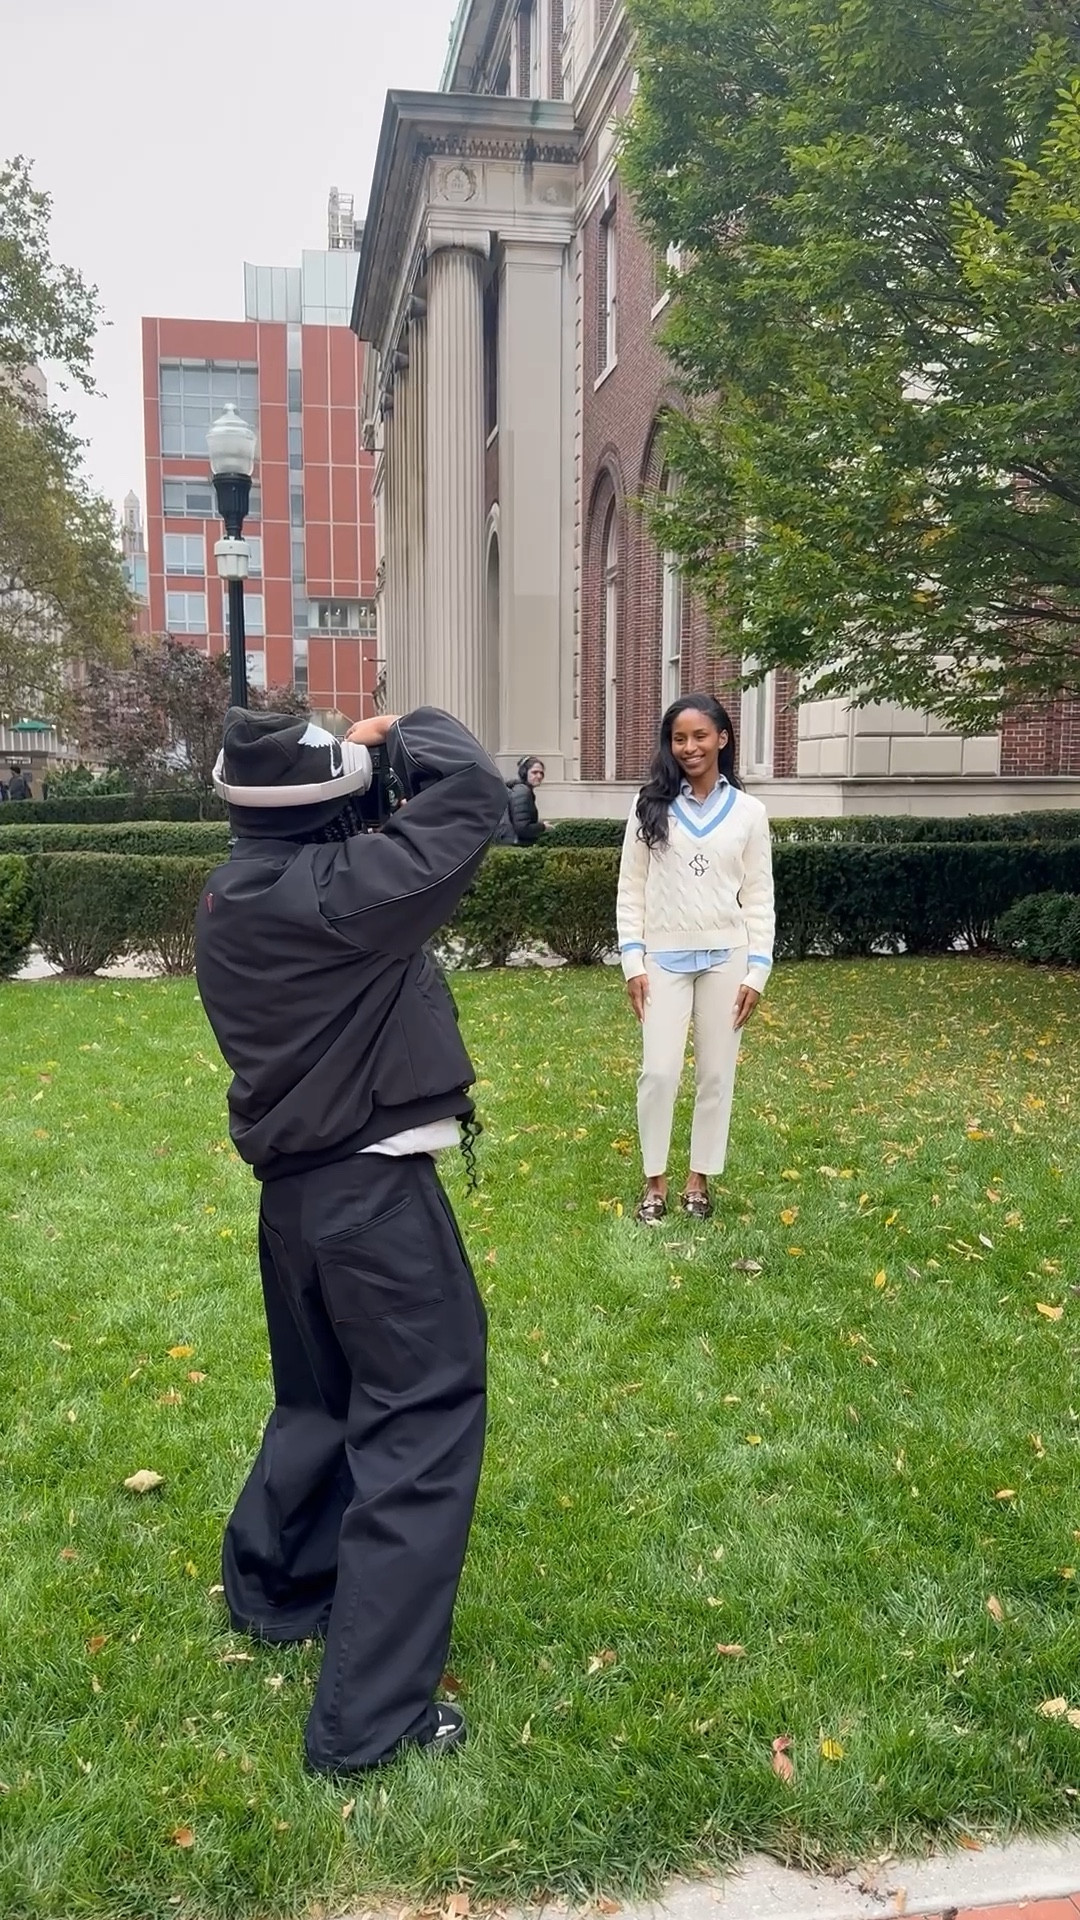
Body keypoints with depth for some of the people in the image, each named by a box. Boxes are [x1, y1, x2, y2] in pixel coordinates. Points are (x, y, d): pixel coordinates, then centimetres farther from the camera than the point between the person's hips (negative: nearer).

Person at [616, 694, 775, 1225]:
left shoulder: (748, 812, 3)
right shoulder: (650, 805, 2)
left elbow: (758, 897, 4)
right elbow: (631, 888, 3)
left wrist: (757, 969, -3)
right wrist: (633, 959, -4)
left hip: (726, 959, 1)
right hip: (665, 957, 0)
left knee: (717, 1074, 6)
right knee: (658, 1072, -4)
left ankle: (699, 1180, 19)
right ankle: (655, 1182, 12)